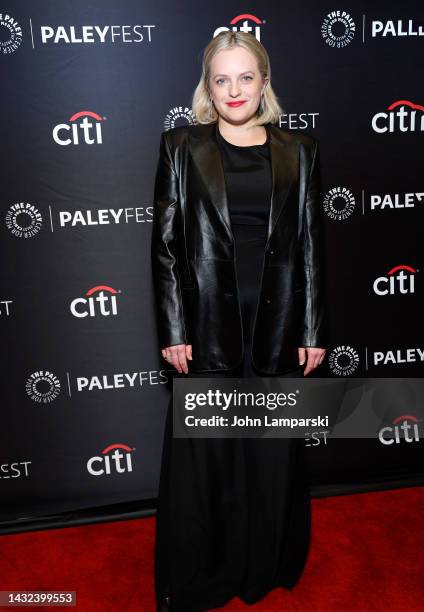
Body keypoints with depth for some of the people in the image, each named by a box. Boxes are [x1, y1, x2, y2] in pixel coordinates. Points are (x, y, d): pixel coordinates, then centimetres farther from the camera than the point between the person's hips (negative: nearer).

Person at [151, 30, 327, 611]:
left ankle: (270, 565, 39)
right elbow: (165, 243, 0)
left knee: (275, 447, 14)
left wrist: (313, 330, 1)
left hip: (278, 319, 2)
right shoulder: (181, 147, 4)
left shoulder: (299, 150, 8)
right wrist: (173, 330, -6)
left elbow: (311, 245, 5)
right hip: (209, 319, -1)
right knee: (204, 449, 9)